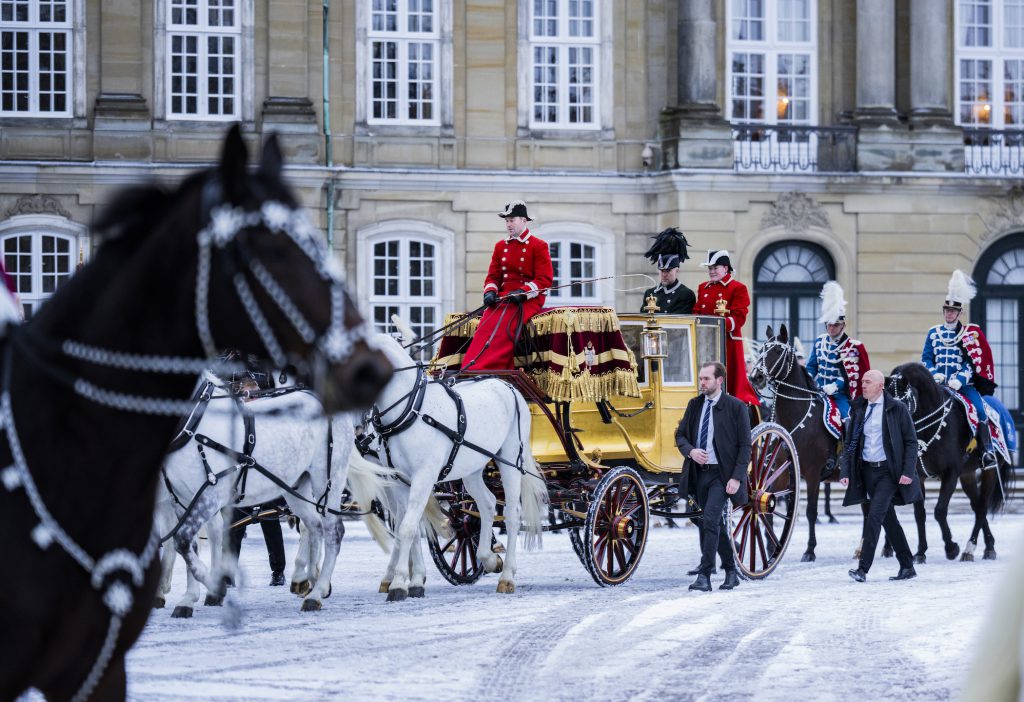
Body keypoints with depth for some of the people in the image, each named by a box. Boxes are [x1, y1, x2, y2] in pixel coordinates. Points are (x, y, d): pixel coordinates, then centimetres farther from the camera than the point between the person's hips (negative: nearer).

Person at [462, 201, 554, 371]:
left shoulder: (539, 246, 2)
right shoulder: (500, 246, 20)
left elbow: (545, 280, -5)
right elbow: (493, 276, 19)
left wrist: (522, 293, -20)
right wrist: (490, 292, -5)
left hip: (529, 298, -5)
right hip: (503, 297, 5)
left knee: (503, 325, -30)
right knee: (486, 324, -24)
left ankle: (476, 371, -38)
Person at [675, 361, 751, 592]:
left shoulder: (736, 407, -7)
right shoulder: (695, 405, 9)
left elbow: (745, 446, -7)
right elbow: (680, 435, 14)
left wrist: (736, 478, -15)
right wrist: (690, 451, -8)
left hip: (722, 474, -6)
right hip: (700, 472, 6)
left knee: (710, 520, -18)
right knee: (716, 523, 13)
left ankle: (704, 576, -19)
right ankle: (731, 572, 26)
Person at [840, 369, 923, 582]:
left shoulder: (896, 409, -6)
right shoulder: (858, 409, 8)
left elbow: (911, 442, -4)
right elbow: (850, 442, 9)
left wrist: (908, 472, -14)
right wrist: (845, 472, -2)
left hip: (888, 471, -5)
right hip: (867, 470, 5)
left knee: (874, 516, -16)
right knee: (888, 519, 11)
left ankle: (863, 568, -17)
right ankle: (907, 567, 21)